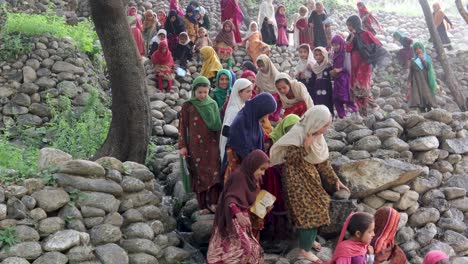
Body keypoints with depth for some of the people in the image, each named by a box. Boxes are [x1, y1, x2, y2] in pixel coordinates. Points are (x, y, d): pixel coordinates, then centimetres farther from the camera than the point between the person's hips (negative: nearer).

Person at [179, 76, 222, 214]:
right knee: (199, 174, 3)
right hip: (195, 146, -2)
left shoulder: (213, 104, 6)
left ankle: (213, 203, -7)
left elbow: (218, 125, 10)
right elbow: (182, 127, 0)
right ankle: (203, 205, 9)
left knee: (215, 172, -10)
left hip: (212, 144, 2)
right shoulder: (187, 106, -1)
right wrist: (182, 146, -4)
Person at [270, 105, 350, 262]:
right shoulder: (297, 133, -23)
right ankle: (304, 249, 9)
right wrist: (306, 147, -33)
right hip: (297, 179, -8)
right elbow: (289, 158, -26)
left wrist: (335, 180, 9)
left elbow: (323, 161, 9)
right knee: (307, 211, -4)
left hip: (311, 176, 8)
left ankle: (309, 239, 35)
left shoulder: (317, 135, 1)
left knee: (316, 208, 15)